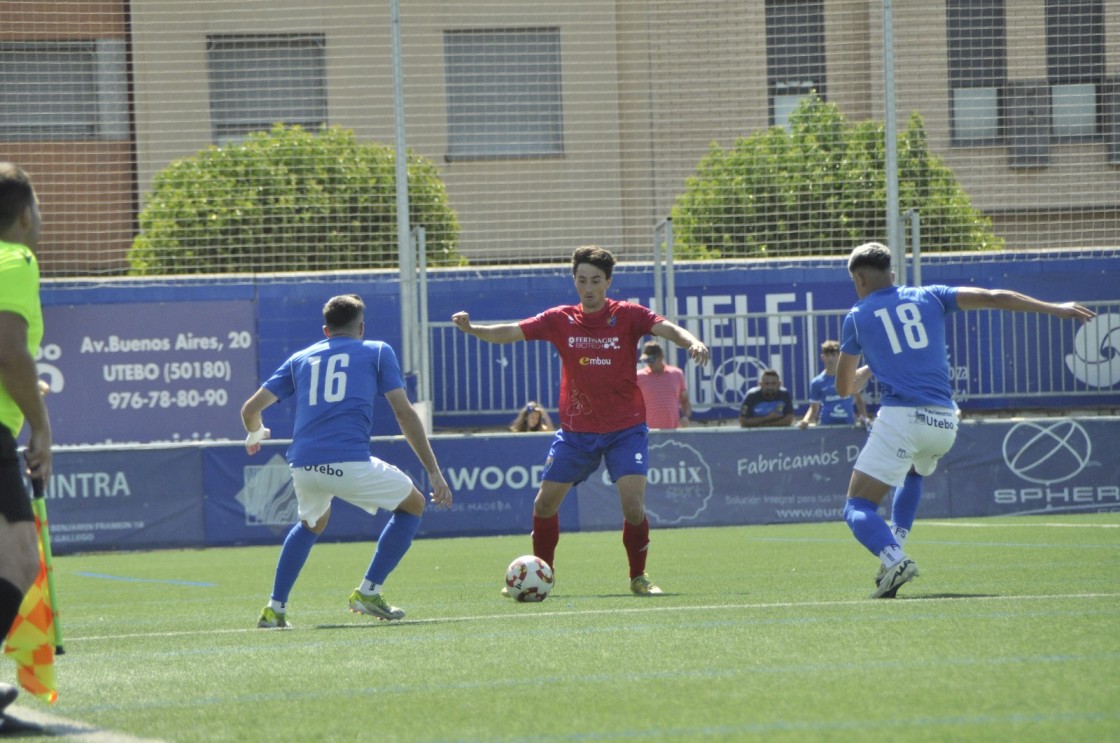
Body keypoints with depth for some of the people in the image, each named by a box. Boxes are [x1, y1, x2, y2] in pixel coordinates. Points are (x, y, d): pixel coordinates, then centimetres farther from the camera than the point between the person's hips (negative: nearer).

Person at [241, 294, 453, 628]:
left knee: (312, 524, 34)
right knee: (412, 505, 19)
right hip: (350, 462, -4)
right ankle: (368, 592, 10)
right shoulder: (377, 352, 14)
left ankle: (275, 609, 23)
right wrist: (434, 472, 7)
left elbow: (251, 409, 20)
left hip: (303, 465, 4)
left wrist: (255, 434, 44)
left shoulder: (300, 359, 22)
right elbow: (405, 413, 6)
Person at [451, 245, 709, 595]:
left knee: (633, 506, -16)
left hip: (625, 428, -3)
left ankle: (638, 577, 5)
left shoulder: (627, 315, -7)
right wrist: (472, 329, -22)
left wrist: (691, 342, -43)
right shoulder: (561, 319, 0)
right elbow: (511, 332, -4)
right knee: (544, 504, 4)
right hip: (576, 429, 3)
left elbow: (666, 328, -21)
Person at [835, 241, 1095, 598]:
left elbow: (844, 387, 16)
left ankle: (893, 559, -31)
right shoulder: (929, 297, 14)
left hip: (900, 418, -4)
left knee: (858, 507, -3)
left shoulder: (858, 317, 9)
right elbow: (994, 298, 7)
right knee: (914, 472, 37)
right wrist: (1055, 309, 11)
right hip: (944, 422, 5)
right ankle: (895, 547, 22)